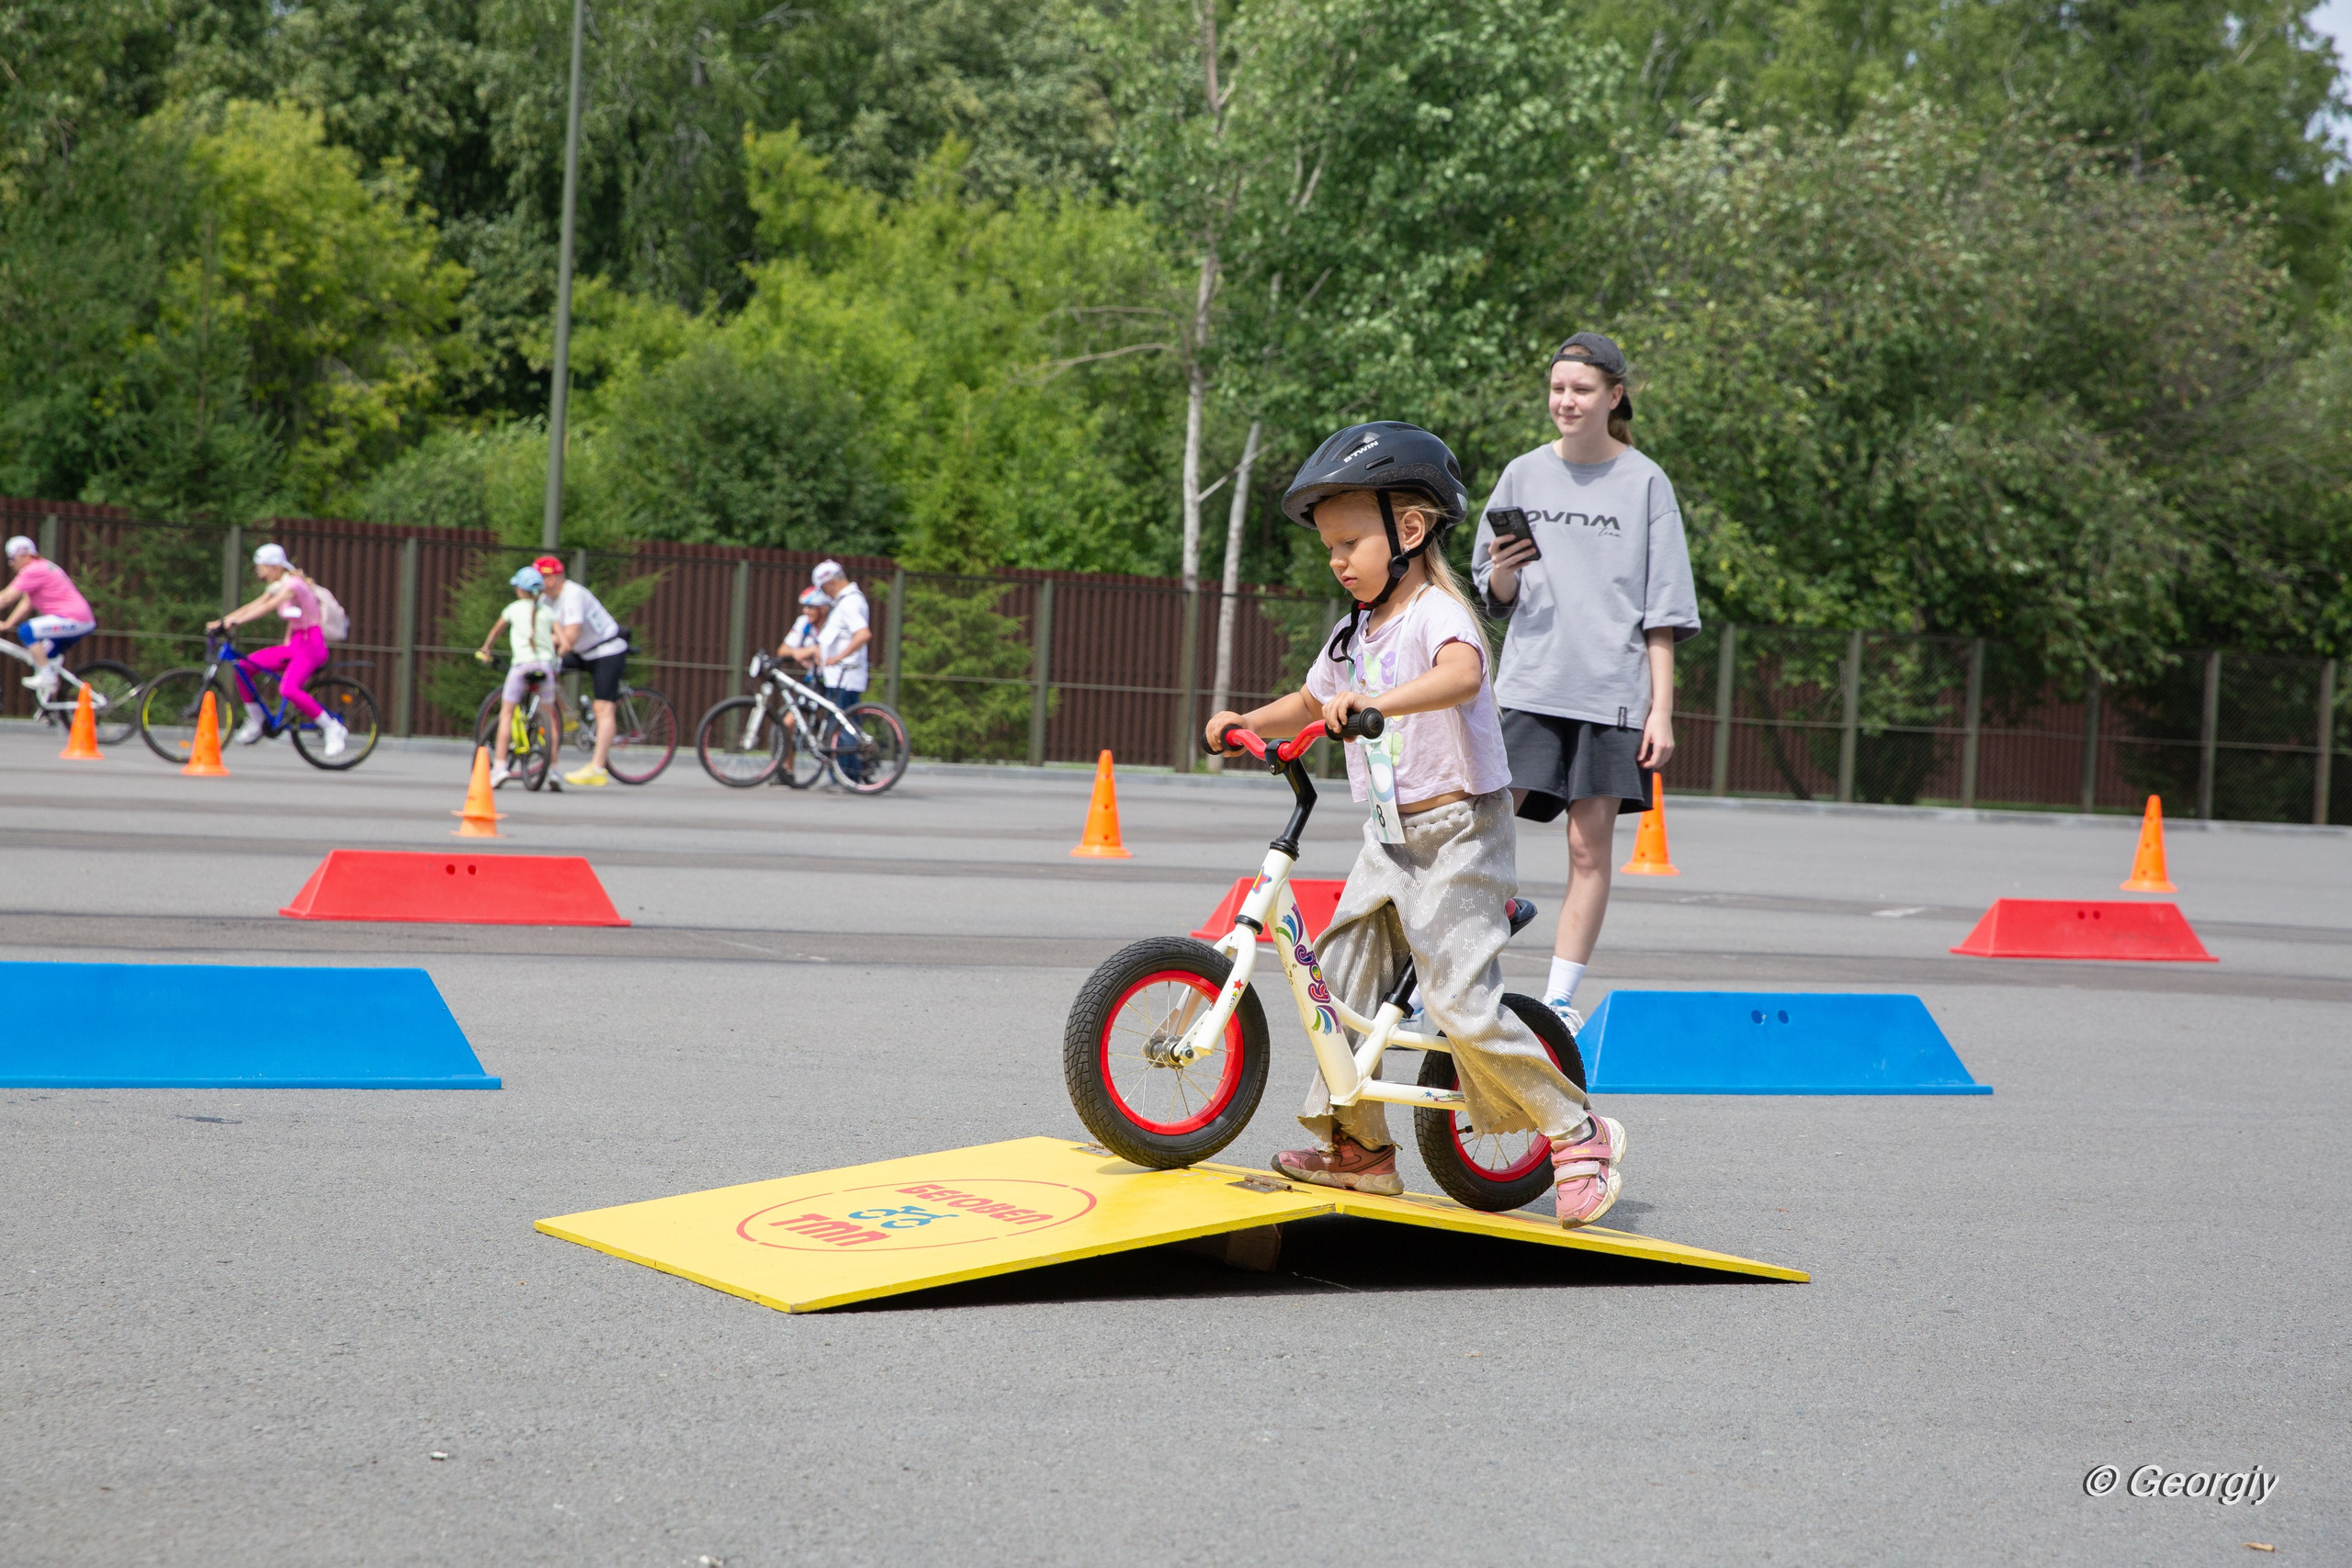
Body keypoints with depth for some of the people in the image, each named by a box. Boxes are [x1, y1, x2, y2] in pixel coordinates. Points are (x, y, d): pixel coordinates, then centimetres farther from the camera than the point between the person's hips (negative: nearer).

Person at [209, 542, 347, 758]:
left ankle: (332, 728, -18)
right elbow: (253, 606, 8)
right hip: (294, 646, 9)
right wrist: (221, 622, -3)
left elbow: (267, 607, -29)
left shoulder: (293, 584, -15)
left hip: (311, 645, -9)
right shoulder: (277, 587, 14)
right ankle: (255, 722, 5)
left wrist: (236, 620, -39)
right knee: (244, 666, -6)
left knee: (288, 689, -31)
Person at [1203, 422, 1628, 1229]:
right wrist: (1247, 722, 10)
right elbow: (1308, 705, 28)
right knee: (1341, 976, 5)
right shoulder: (1352, 634, 13)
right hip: (1390, 837, 9)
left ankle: (1578, 1135, -2)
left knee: (1463, 1002, -15)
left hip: (1457, 831, -9)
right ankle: (1357, 1144, 16)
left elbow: (1461, 676, -37)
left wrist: (1377, 701, -51)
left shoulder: (1437, 612, -14)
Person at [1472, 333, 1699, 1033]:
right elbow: (1496, 599, 14)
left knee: (1590, 848, 0)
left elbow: (1661, 612, 3)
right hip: (1529, 686, 1)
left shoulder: (1645, 483, 3)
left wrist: (1661, 710, -3)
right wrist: (1501, 574, -9)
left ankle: (1559, 999, 7)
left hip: (1611, 692, -1)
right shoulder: (1524, 475, 9)